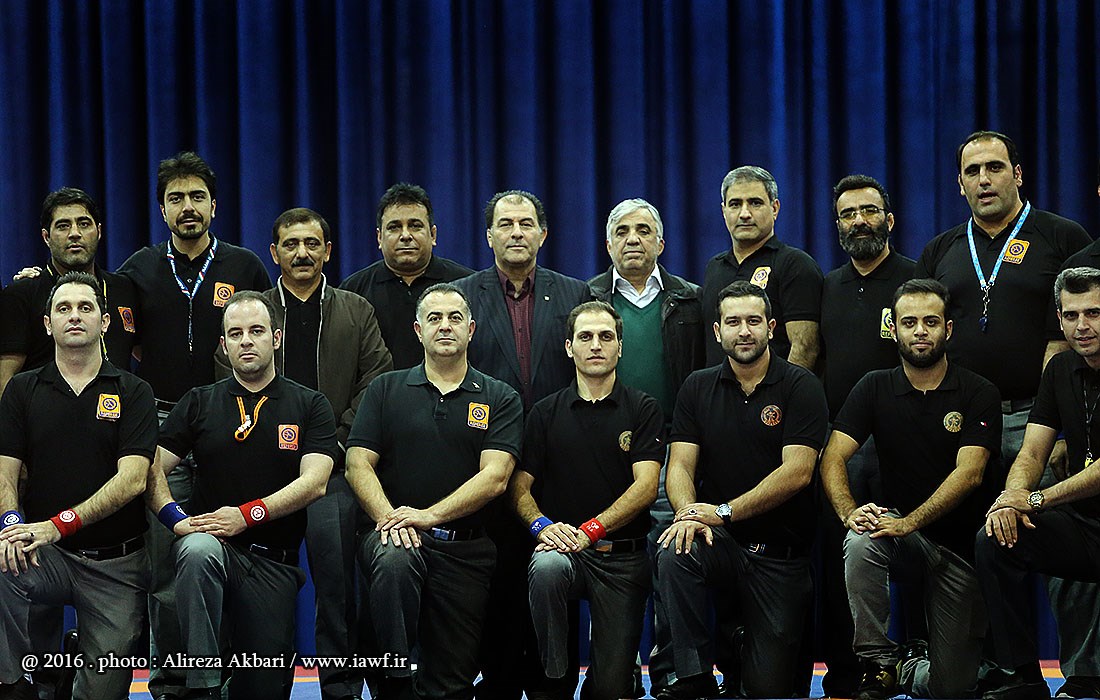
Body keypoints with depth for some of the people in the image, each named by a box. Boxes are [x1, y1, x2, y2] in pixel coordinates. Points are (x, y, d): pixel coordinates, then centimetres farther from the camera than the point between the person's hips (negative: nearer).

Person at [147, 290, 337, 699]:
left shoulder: (309, 406, 7)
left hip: (274, 561, 1)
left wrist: (247, 515, -18)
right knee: (198, 548, -38)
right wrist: (175, 518, -16)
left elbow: (314, 482, -6)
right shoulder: (199, 403, 11)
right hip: (211, 545, 0)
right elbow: (152, 468, 4)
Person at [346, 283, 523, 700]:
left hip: (465, 548, 1)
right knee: (394, 558, -36)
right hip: (395, 534, 0)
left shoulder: (499, 399, 8)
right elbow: (358, 464, 3)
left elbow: (495, 476, -5)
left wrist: (431, 515, -18)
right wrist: (388, 517, -16)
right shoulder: (386, 390, 12)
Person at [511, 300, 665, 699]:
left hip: (623, 557, -1)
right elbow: (519, 487, 7)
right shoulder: (546, 412, 10)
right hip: (563, 546, 1)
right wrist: (542, 525, -16)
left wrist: (590, 530, -19)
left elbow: (645, 486, -7)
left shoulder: (642, 409, 4)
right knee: (546, 567, -37)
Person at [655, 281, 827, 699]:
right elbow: (680, 464, -1)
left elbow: (796, 472, -15)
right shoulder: (698, 389, 7)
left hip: (781, 551, -2)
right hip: (721, 540, 2)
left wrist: (724, 512, -21)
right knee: (674, 553, -34)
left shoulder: (800, 387, -5)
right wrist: (688, 514, -24)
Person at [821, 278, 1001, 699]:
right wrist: (849, 512, -28)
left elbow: (969, 473, -17)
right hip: (898, 533, 1)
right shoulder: (875, 388, 3)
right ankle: (880, 664, -21)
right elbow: (833, 458, -7)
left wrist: (911, 521, -31)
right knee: (860, 542, -36)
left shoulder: (978, 394, -5)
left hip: (960, 545, -1)